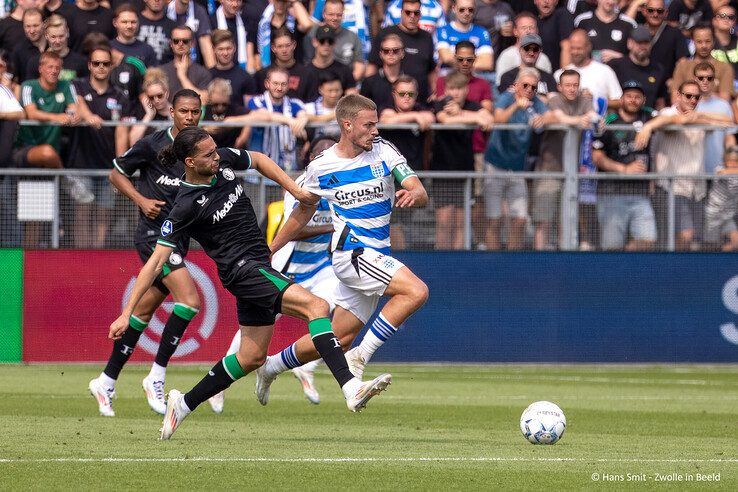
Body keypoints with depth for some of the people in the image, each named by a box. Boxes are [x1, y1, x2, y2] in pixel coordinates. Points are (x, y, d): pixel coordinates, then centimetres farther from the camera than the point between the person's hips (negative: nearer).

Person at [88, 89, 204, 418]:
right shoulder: (152, 145, -7)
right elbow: (116, 173, 5)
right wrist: (141, 200, -9)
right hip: (154, 233, -6)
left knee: (143, 312, 10)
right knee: (189, 299, -21)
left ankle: (106, 381, 21)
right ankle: (157, 376, -14)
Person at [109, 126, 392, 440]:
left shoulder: (224, 161, 0)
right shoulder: (186, 207, -18)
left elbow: (259, 161, 22)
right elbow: (156, 261, -16)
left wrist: (294, 190, 11)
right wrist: (127, 313, -17)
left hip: (258, 266, 9)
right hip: (242, 269, -9)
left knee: (252, 357, 15)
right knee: (317, 306, -25)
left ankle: (184, 403, 28)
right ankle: (350, 388, -38)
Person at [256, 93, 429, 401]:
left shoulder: (385, 152, 0)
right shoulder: (321, 167, -2)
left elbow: (421, 194, -7)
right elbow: (305, 209, 15)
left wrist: (413, 195, -32)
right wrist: (271, 249, 21)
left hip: (375, 257, 4)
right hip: (350, 249, -4)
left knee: (338, 339, 9)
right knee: (416, 292, -25)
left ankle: (271, 367, 29)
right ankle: (361, 357, -20)